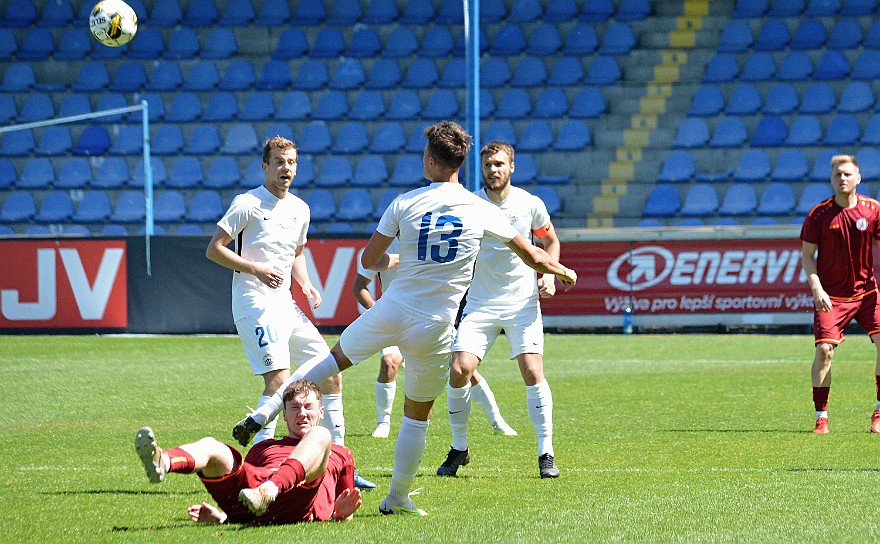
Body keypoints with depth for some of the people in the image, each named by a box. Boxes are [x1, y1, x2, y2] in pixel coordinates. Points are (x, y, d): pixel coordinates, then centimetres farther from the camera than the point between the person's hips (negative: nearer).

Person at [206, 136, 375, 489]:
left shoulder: (300, 209, 15)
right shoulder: (248, 204, -7)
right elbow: (214, 249, -7)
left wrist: (306, 286, 9)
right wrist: (257, 269, -17)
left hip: (285, 303, 8)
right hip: (255, 302, -8)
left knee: (331, 374, 6)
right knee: (279, 379, -21)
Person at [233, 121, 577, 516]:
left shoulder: (404, 204, -3)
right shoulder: (481, 211, -3)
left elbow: (369, 260, 5)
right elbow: (530, 255, 8)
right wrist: (561, 271, 28)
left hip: (392, 310, 1)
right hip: (434, 328, -1)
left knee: (336, 357, 24)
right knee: (418, 415, 14)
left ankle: (264, 414, 14)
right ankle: (397, 498, 23)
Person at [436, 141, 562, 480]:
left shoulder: (530, 205, -2)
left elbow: (550, 241, 14)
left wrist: (549, 275, -2)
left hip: (522, 303, -1)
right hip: (480, 303, 1)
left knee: (533, 373, -13)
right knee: (459, 371, -10)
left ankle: (546, 454, -2)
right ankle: (459, 449, 9)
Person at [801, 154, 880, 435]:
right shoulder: (819, 214, -6)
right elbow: (807, 255, -1)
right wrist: (817, 288, -14)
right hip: (831, 294, -2)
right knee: (824, 350, -14)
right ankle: (821, 416, -1)